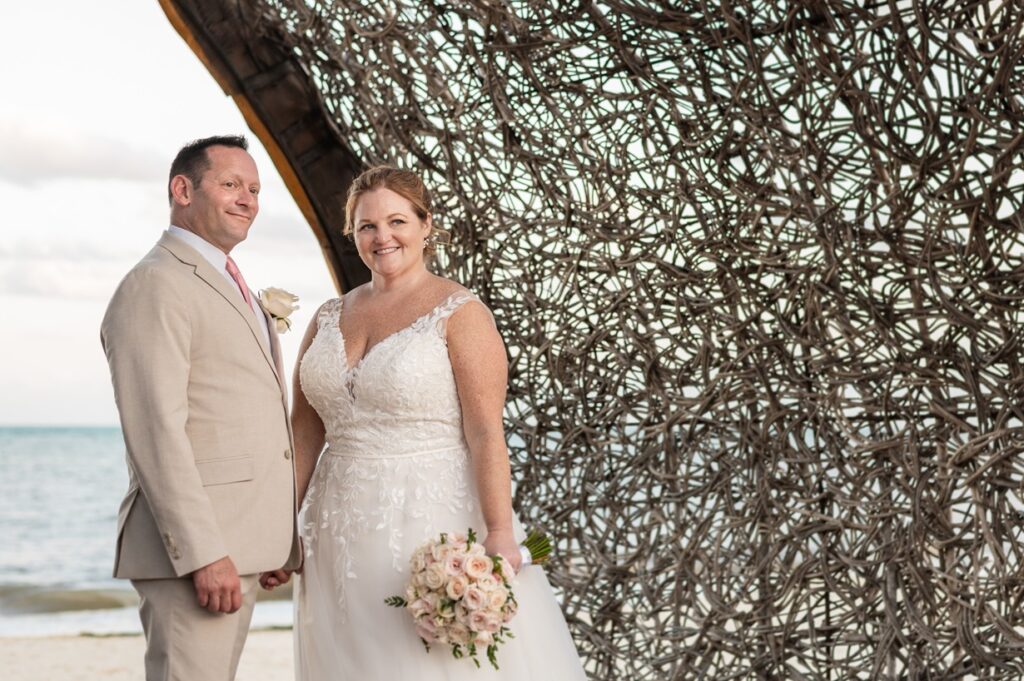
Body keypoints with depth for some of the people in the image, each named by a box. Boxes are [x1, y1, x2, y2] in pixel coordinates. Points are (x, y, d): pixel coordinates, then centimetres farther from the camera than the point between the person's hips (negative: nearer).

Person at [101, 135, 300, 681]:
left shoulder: (226, 286, 21)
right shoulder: (156, 284, -10)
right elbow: (156, 432, -19)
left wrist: (274, 542, 17)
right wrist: (203, 554, -23)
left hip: (232, 547, 10)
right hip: (191, 550, -10)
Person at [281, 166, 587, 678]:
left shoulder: (459, 312, -6)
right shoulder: (329, 318, 11)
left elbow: (486, 433, -13)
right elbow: (305, 429, 12)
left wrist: (499, 535, -20)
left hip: (433, 519, -5)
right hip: (343, 533, 5)